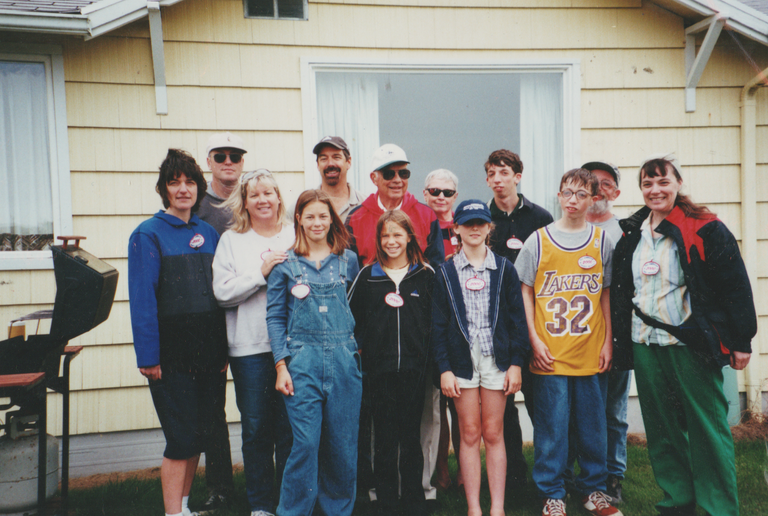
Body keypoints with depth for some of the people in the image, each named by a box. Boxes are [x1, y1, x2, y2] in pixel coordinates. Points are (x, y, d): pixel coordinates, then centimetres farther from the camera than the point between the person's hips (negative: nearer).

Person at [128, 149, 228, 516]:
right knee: (181, 438, -3)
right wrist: (148, 355, -14)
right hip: (172, 356, -5)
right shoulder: (148, 234, -5)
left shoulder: (209, 234, 11)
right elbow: (142, 299, -10)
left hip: (208, 353, 5)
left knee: (199, 434, 13)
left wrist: (223, 349, 8)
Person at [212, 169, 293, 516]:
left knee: (290, 427, 4)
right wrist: (261, 272, -10)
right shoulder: (231, 240, 9)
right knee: (255, 428, 7)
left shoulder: (295, 236, 10)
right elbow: (222, 292, -2)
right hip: (250, 346, 0)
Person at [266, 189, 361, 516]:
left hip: (344, 360, 2)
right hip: (302, 360, -2)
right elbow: (275, 317, 3)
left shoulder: (348, 260, 8)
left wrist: (354, 349, 9)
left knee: (343, 444, 7)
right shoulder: (285, 263, 3)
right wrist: (281, 365, -3)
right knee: (306, 443, -4)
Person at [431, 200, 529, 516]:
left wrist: (516, 363, -2)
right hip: (462, 358, 0)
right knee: (470, 434, 4)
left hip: (496, 356, 0)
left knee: (494, 434, 5)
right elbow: (438, 325, 2)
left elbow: (517, 318, 4)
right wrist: (444, 368, -4)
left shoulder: (504, 269, 5)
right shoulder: (446, 273, 4)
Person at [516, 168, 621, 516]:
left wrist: (607, 343, 5)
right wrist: (534, 340, -4)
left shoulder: (602, 241, 6)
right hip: (549, 353, -2)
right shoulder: (538, 241, 0)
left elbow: (606, 295, 10)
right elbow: (525, 292, 2)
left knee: (592, 424, 11)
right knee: (551, 425, 4)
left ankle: (593, 488, 29)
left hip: (591, 353, 2)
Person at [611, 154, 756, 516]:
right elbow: (620, 292, 16)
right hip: (645, 346, 6)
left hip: (692, 345, -5)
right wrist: (620, 342, 15)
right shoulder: (631, 235, 9)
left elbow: (735, 286, -7)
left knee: (707, 430, 2)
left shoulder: (705, 229, -7)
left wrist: (740, 341, -8)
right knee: (661, 431, 13)